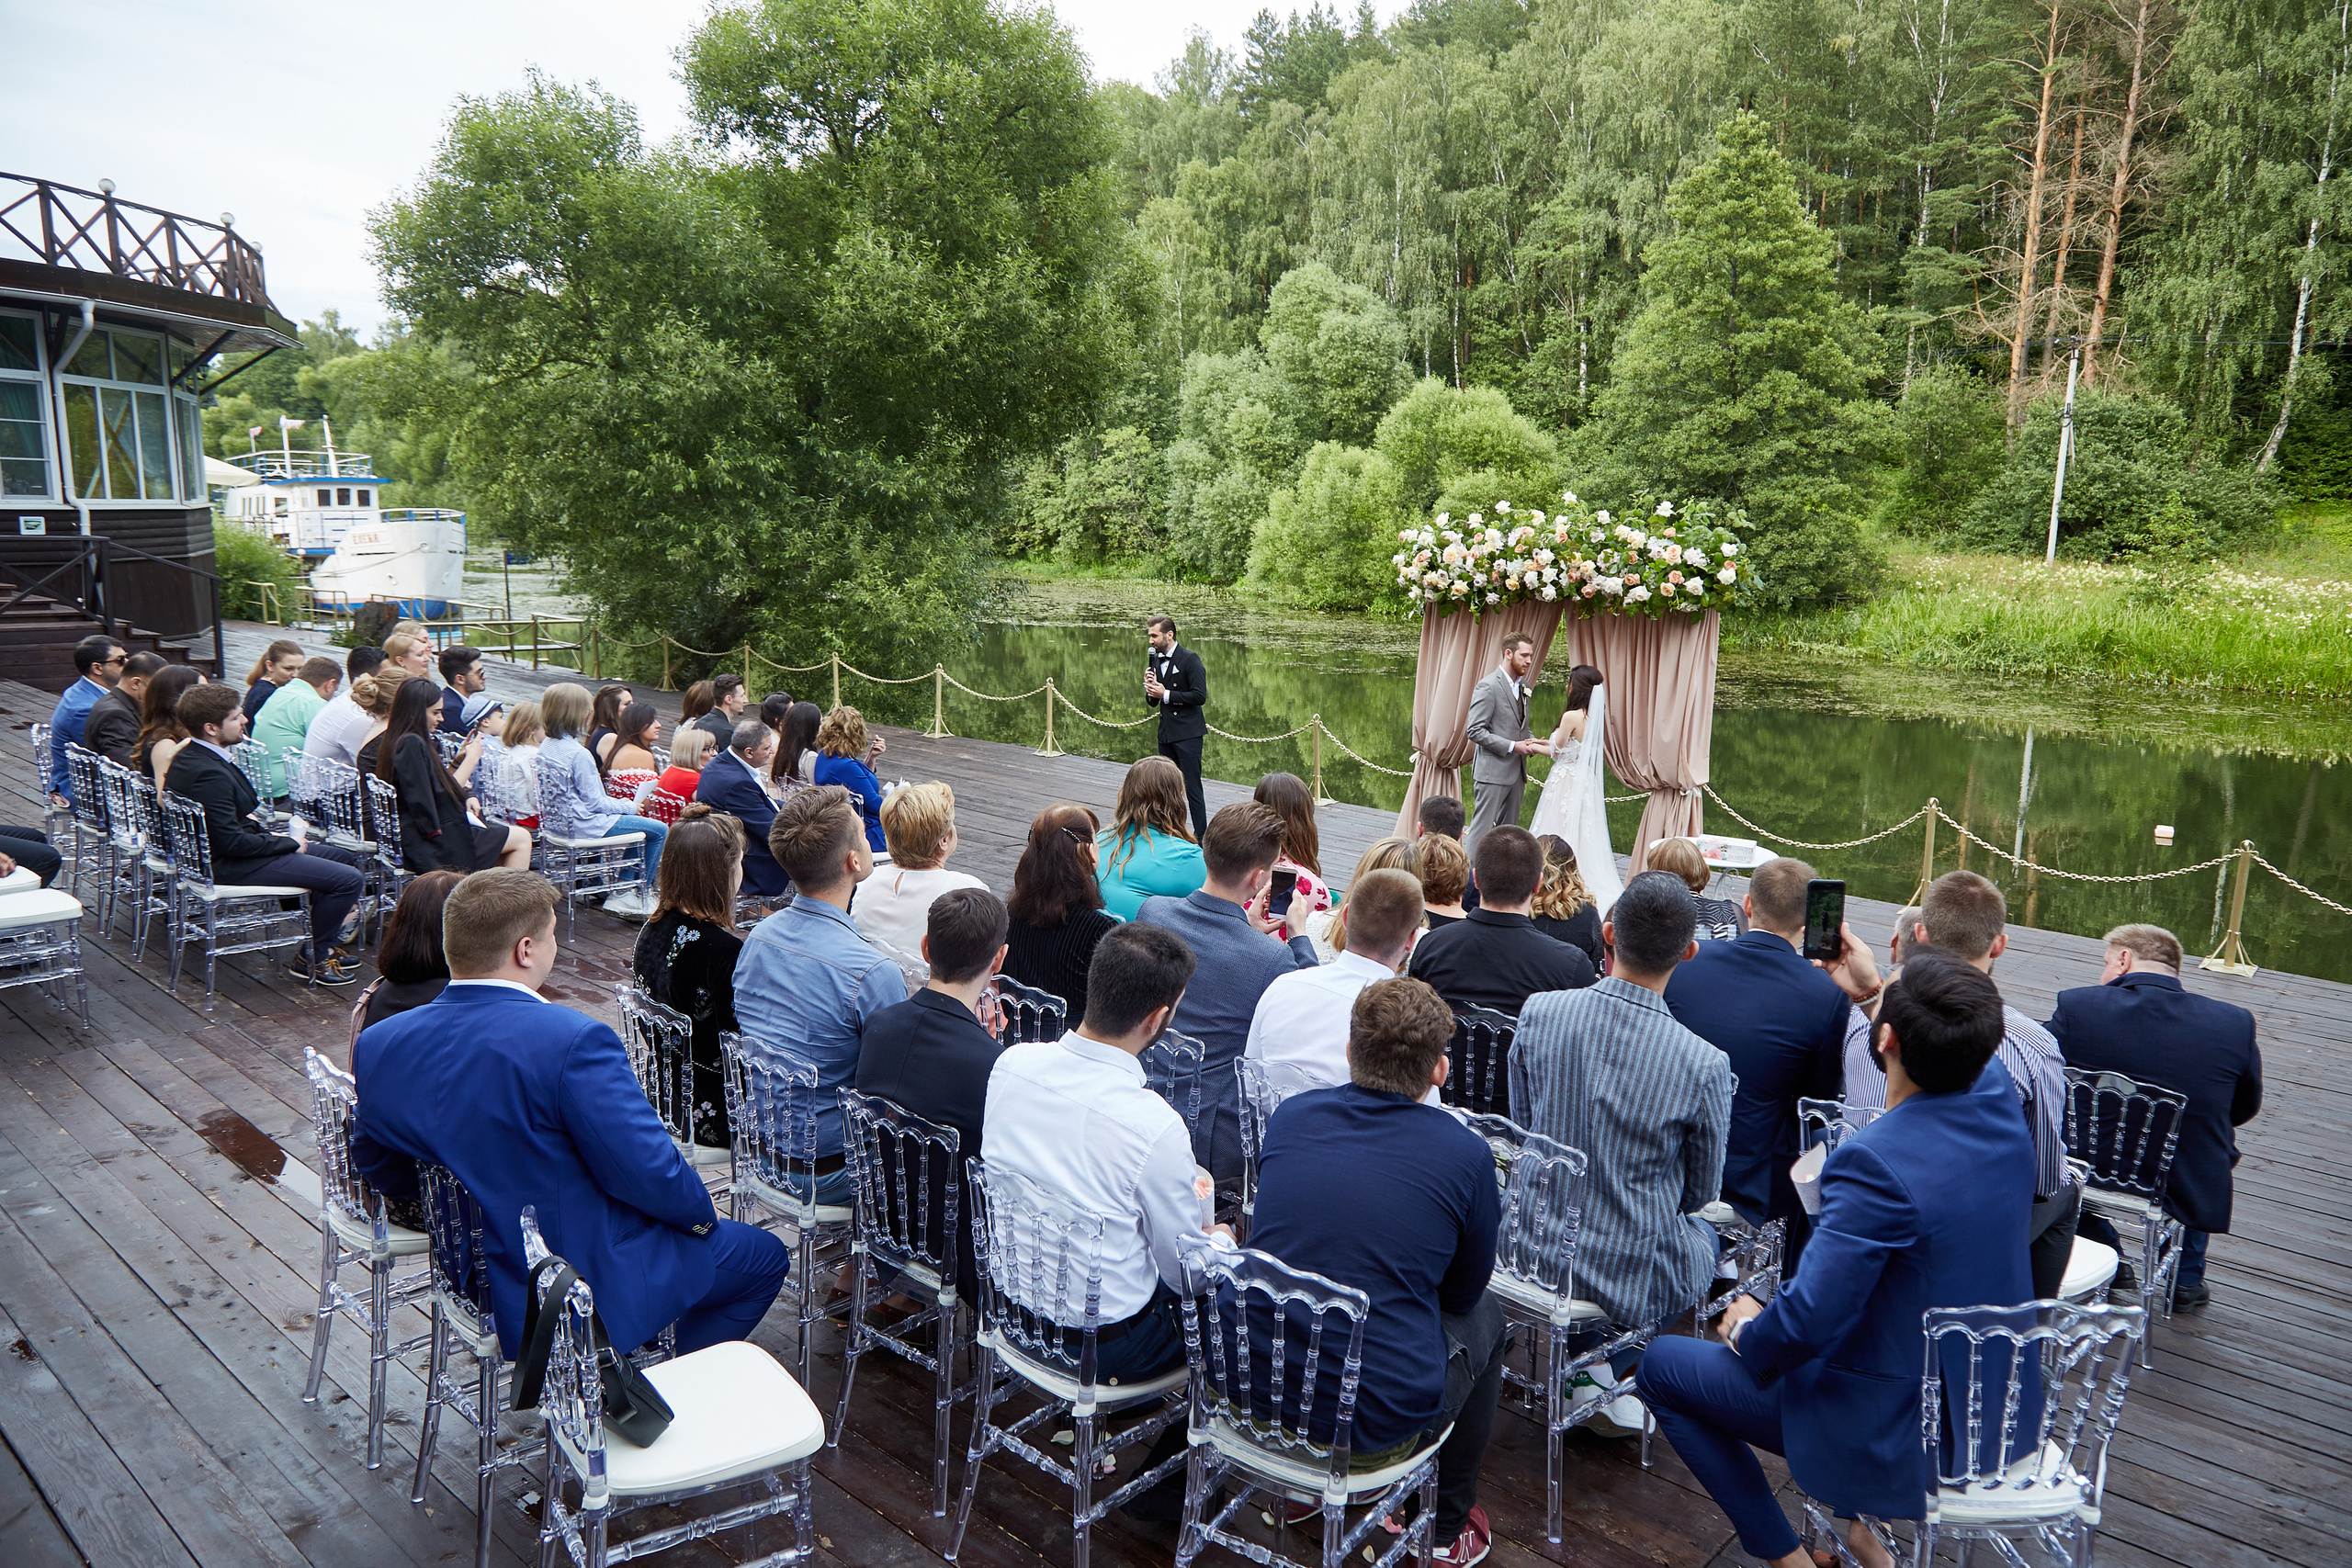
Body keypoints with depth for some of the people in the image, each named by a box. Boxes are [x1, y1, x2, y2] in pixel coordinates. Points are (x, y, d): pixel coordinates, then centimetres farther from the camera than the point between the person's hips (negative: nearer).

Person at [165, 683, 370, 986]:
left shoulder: (190, 756, 7)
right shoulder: (209, 773, -27)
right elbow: (232, 841, -26)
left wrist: (270, 835, 5)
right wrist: (289, 844, -13)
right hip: (230, 866, -11)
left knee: (344, 857, 17)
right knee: (348, 879, -18)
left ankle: (322, 940, 23)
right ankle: (313, 959, -1)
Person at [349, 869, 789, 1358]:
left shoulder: (377, 1044, -7)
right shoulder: (573, 1041, -29)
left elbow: (383, 1176, 8)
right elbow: (653, 1179, -25)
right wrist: (702, 1213, -3)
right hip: (592, 1288, -7)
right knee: (764, 1255, 14)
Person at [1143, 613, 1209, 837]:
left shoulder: (1190, 659, -10)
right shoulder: (1155, 660, 12)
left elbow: (1200, 696, -18)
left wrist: (1166, 694, -17)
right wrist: (1150, 688, -7)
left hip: (1188, 733, -7)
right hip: (1166, 732, 8)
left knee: (1192, 787, -9)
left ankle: (1201, 835, -5)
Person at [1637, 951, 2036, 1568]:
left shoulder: (1876, 1161, -33)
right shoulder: (1999, 1101, -11)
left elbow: (1806, 1321, -30)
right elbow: (1966, 1058, 15)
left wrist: (1746, 1333, -9)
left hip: (1900, 1436, -7)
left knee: (1660, 1363, 7)